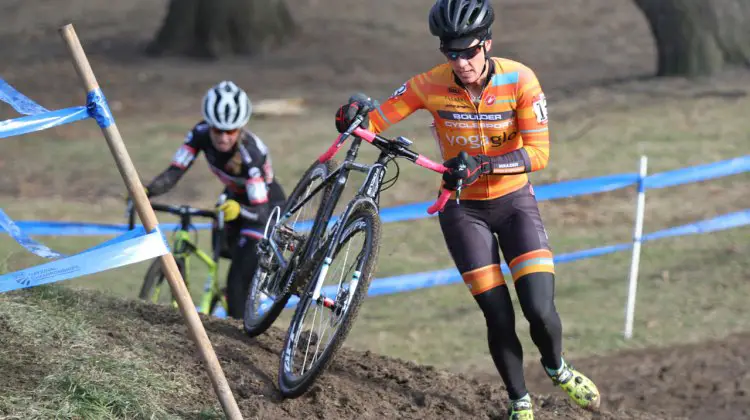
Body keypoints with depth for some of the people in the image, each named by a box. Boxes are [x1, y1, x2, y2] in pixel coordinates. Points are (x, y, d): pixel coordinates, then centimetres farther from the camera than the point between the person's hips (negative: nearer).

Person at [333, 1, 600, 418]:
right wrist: (356, 116, -38)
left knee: (540, 310, -13)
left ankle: (558, 369, 19)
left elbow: (538, 153, -23)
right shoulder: (430, 85, -17)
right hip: (463, 208, 0)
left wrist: (482, 164, -37)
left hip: (514, 200, 0)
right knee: (499, 317, -5)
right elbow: (378, 119, -14)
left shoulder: (519, 79, -19)